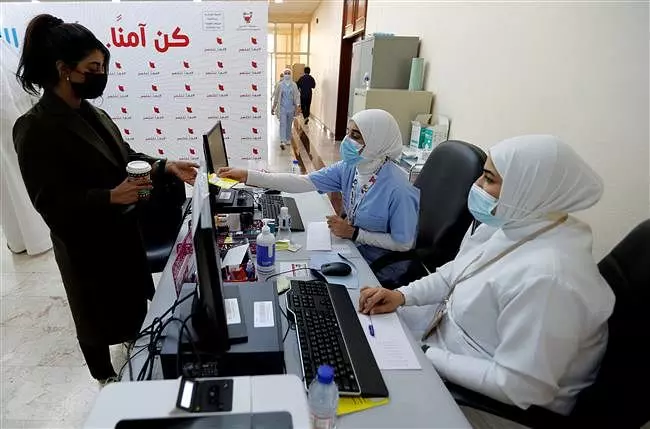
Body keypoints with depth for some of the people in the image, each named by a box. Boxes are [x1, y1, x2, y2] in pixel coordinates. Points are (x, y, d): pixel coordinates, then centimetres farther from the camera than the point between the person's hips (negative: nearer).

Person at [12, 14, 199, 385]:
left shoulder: (93, 114, 3)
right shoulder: (35, 128, -20)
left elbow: (126, 157, 10)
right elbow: (50, 202, -22)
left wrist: (167, 167, -5)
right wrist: (111, 197, -34)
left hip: (122, 231, 8)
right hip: (86, 243, -7)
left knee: (135, 296, 24)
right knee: (97, 313, 14)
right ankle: (106, 378, 40)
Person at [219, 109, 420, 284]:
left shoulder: (398, 189, -29)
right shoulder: (349, 167, -11)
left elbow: (404, 244, -21)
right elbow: (302, 183, -15)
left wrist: (353, 233, -21)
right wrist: (248, 176, -21)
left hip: (381, 269, -5)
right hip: (354, 251, 5)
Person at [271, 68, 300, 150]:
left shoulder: (294, 85, 3)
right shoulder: (280, 85, 1)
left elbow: (297, 96, 1)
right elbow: (276, 96, 6)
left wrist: (298, 105, -12)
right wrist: (273, 107, 7)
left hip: (291, 108, 2)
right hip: (282, 108, -2)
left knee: (289, 125, 12)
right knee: (282, 124, -10)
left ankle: (288, 139, 27)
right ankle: (282, 141, -17)